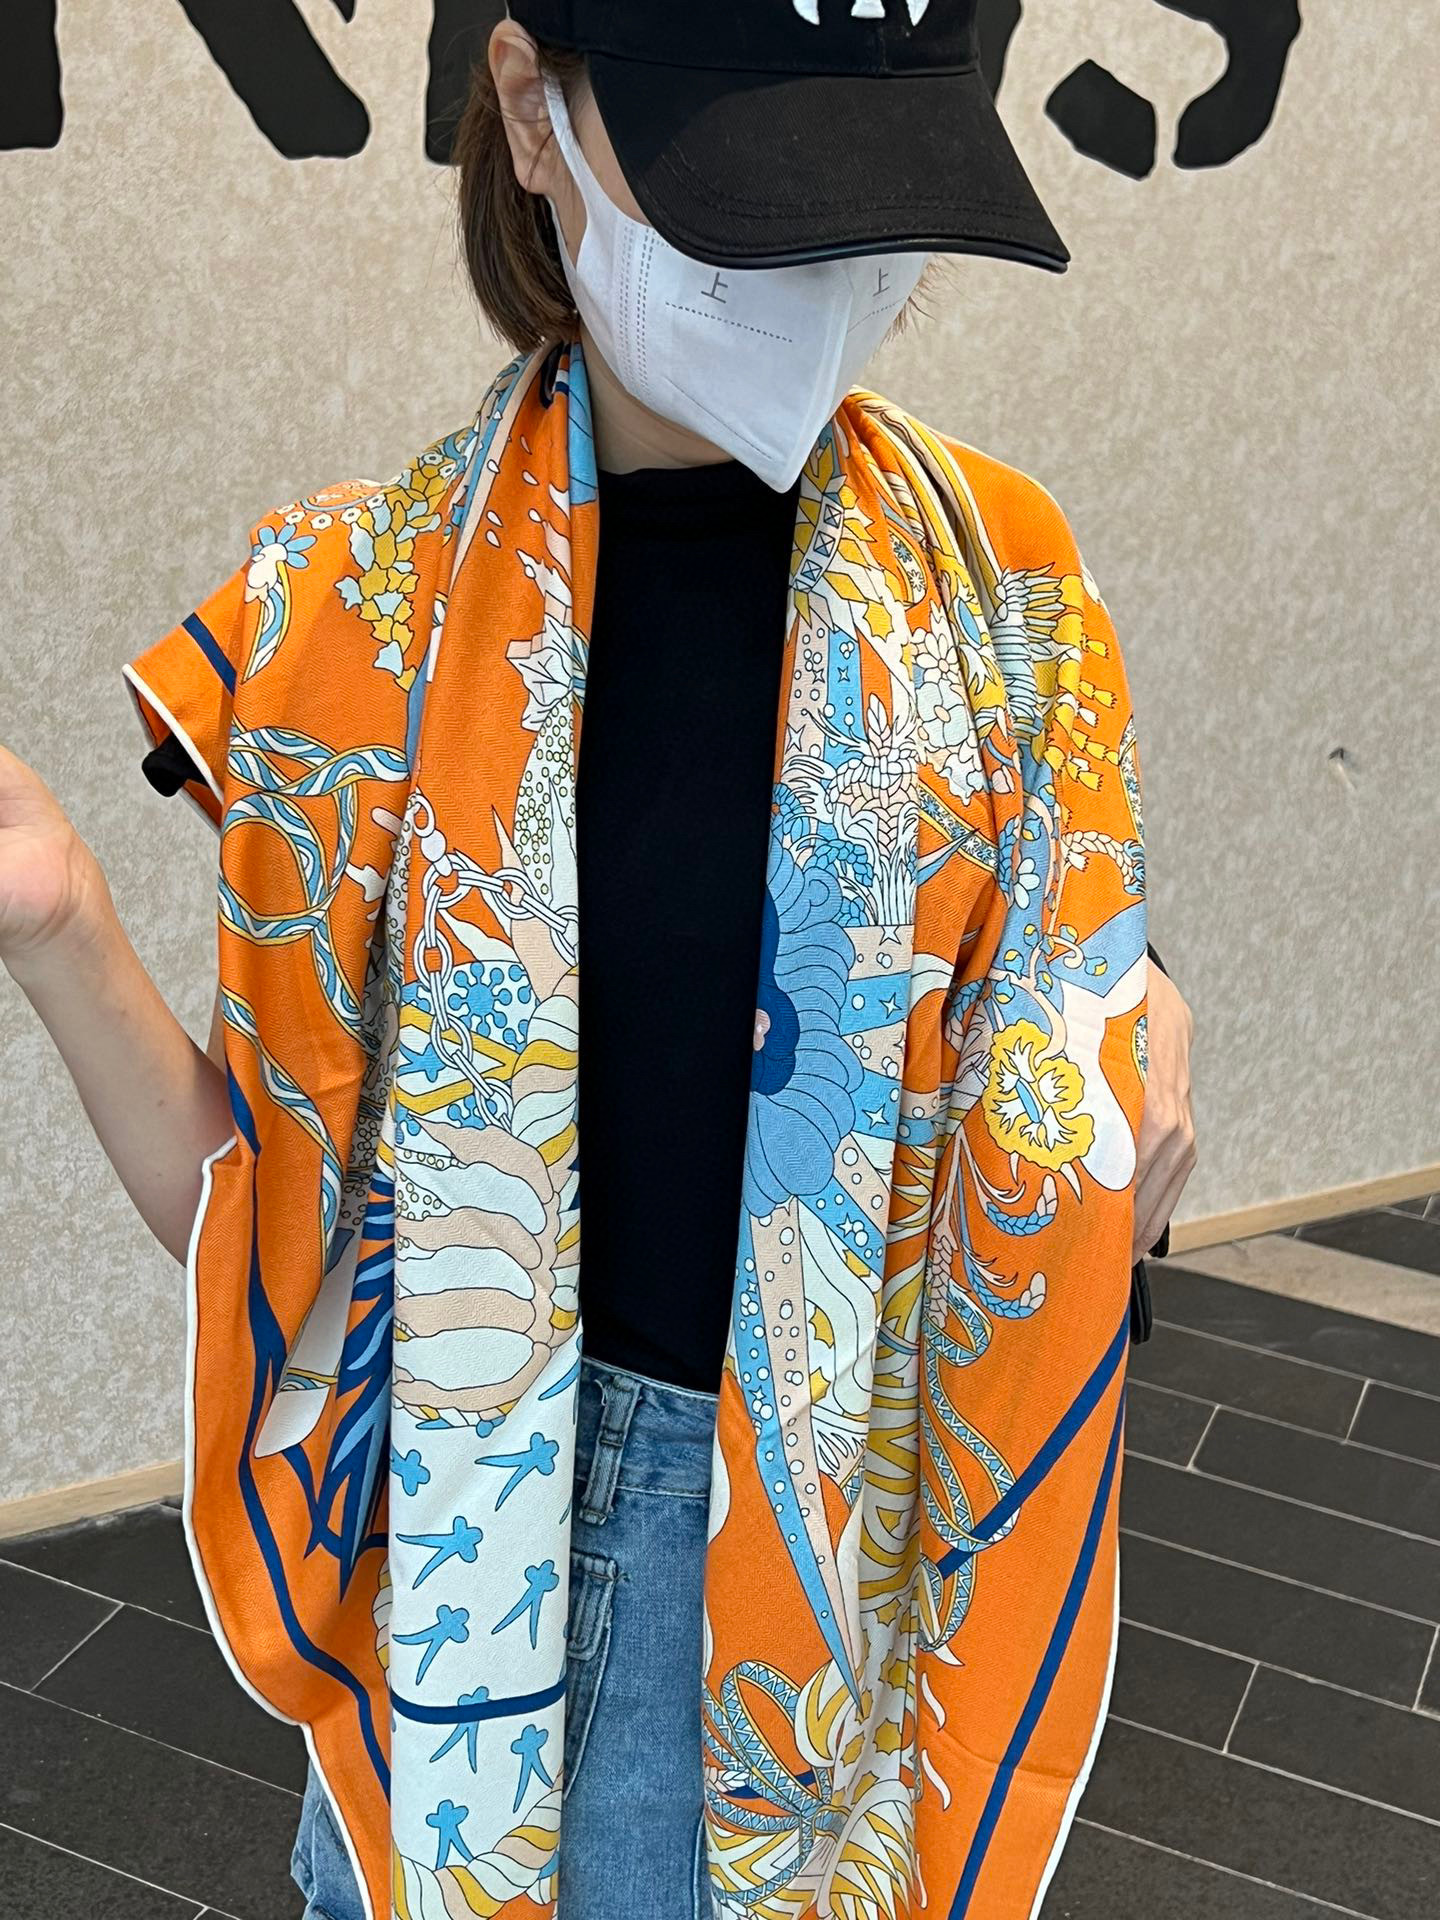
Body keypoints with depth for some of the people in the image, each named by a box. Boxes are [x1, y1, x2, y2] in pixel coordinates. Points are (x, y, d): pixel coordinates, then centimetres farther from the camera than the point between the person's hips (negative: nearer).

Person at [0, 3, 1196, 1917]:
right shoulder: (372, 613, -11)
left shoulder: (998, 579, -9)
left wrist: (1141, 1044, -17)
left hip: (884, 1517, 1)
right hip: (507, 1508, 0)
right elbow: (264, 1220, -9)